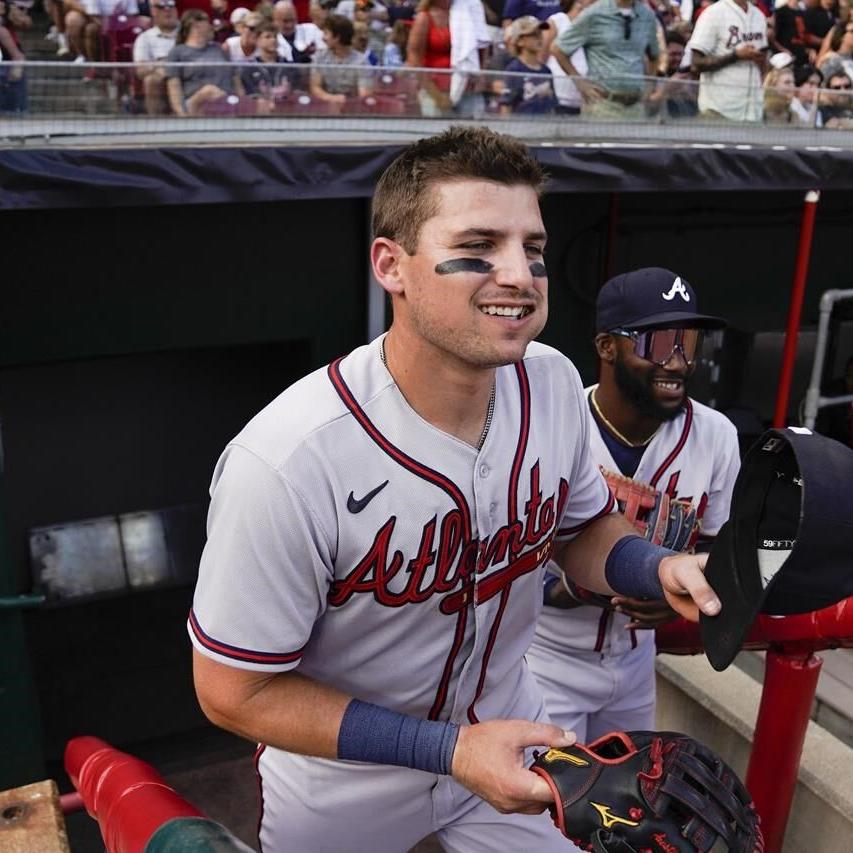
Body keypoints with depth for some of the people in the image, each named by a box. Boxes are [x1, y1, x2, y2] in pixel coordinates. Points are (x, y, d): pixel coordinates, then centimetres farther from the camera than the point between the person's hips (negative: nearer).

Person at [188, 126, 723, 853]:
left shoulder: (553, 383, -17)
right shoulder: (287, 465, -34)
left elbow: (582, 528, 1)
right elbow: (235, 692, -22)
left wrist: (658, 569, -21)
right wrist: (448, 750, -27)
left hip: (503, 726, 4)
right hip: (344, 788, -3)